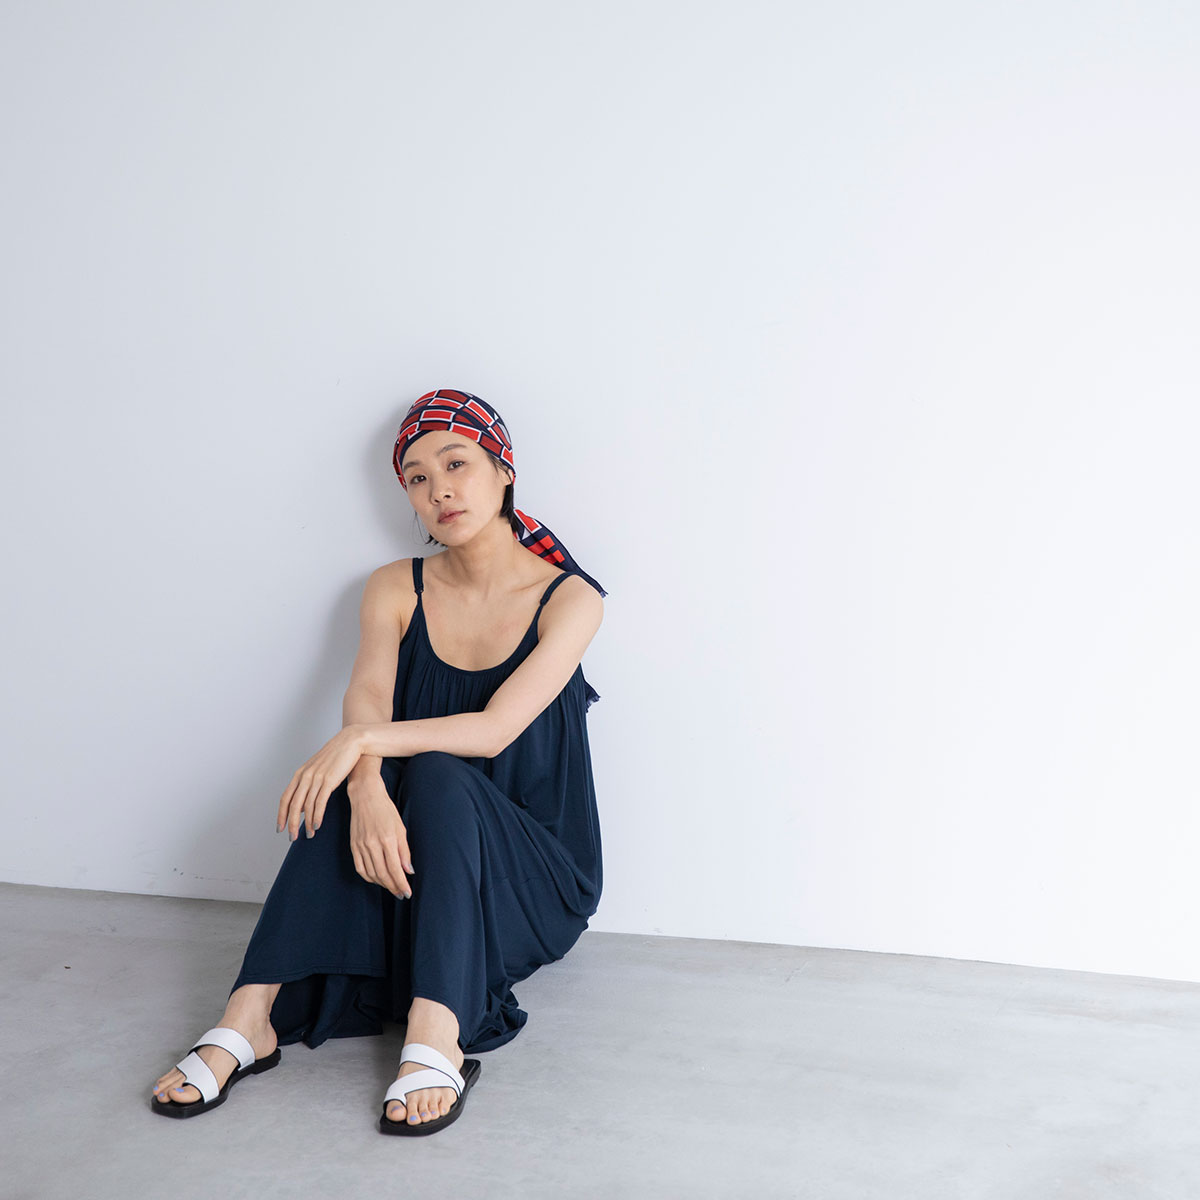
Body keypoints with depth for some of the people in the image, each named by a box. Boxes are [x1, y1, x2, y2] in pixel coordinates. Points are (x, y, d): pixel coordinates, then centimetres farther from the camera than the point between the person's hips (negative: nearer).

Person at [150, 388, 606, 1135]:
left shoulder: (570, 598, -7)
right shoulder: (397, 590, 3)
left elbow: (494, 729, -20)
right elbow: (366, 700, -15)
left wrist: (363, 740, -33)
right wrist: (368, 789, -37)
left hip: (536, 883, -2)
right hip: (423, 862, 3)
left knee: (437, 775, -32)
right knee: (357, 783, -28)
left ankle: (436, 1041, -44)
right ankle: (252, 1017, -34)